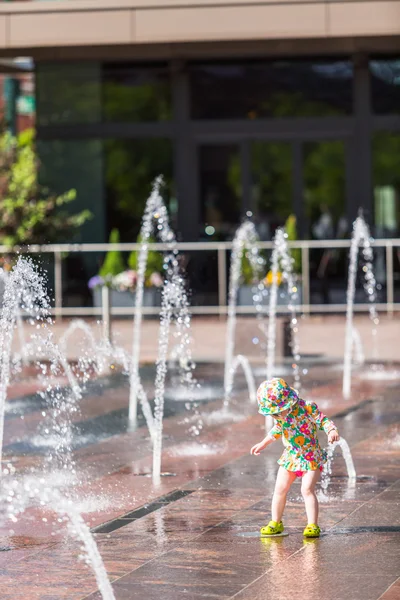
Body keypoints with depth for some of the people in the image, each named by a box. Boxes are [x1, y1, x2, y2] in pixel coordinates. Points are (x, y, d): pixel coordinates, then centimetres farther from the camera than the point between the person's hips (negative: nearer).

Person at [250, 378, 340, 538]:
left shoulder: (307, 409, -21)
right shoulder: (280, 416, -3)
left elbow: (324, 421, -17)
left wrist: (332, 432, -38)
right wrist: (263, 444, 24)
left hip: (311, 458, -6)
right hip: (290, 457, 6)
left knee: (307, 489, -16)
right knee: (280, 489, 4)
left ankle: (313, 525, -11)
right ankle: (275, 523, 19)